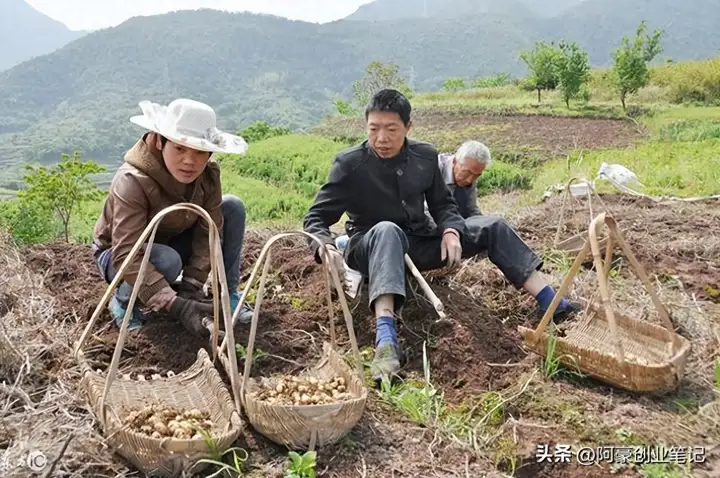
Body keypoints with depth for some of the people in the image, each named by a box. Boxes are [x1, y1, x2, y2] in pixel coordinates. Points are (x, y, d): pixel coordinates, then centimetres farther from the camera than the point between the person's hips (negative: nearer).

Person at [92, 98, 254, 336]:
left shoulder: (208, 175, -20)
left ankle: (227, 294, -3)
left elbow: (209, 233, -18)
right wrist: (176, 306, -51)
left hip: (171, 244, 5)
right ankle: (123, 300, -6)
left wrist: (190, 288, -31)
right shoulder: (132, 182, -36)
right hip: (118, 257, -5)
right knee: (167, 260, -39)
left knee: (233, 207, -13)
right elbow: (127, 257, -42)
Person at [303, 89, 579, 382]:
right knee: (387, 230, -41)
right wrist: (325, 248, -36)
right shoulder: (349, 164, -14)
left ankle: (550, 303, -7)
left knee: (493, 227, -6)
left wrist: (451, 230, -12)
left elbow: (442, 203, 11)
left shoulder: (425, 156, -1)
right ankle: (385, 337, -57)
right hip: (370, 249, -5)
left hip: (418, 244, 5)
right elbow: (316, 218, -14)